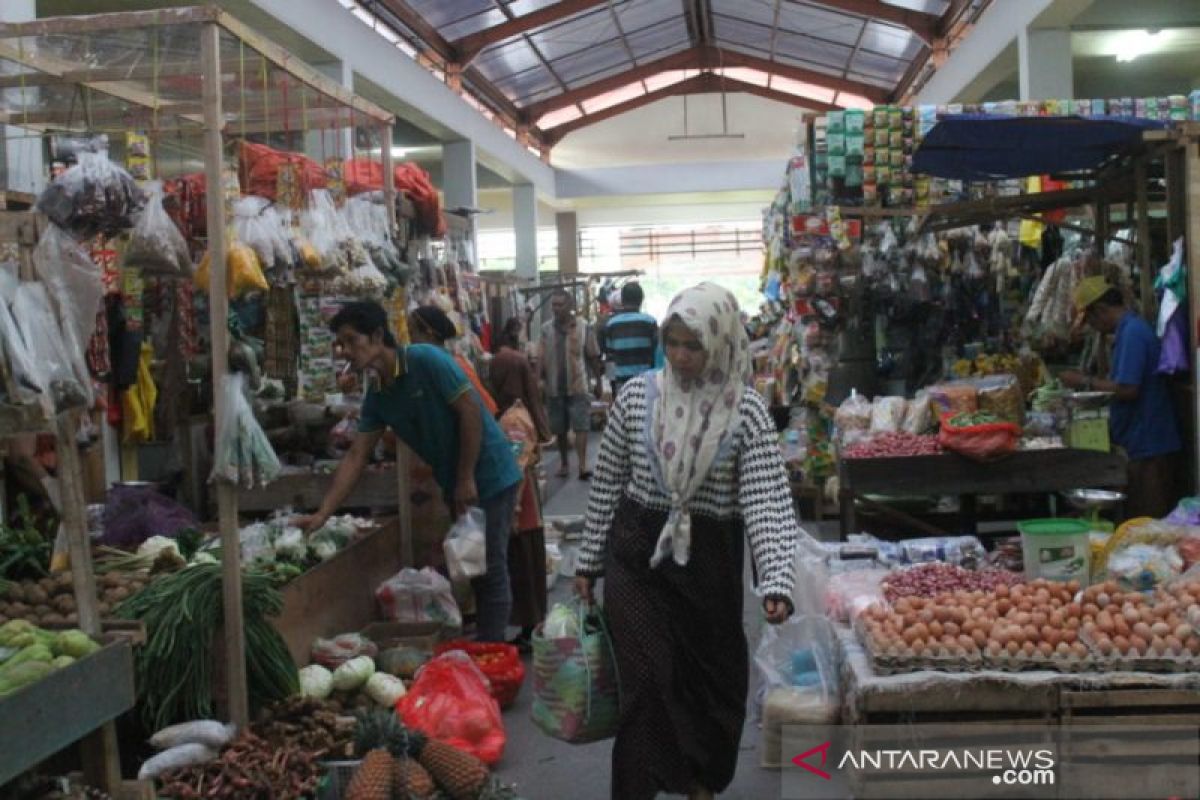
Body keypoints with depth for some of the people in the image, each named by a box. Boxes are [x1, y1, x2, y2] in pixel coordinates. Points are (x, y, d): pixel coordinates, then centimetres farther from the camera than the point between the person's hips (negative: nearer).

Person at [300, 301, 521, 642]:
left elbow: (470, 411, -19)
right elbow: (356, 457, 3)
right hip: (454, 485, 7)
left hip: (489, 476, -7)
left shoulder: (426, 360, -18)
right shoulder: (376, 397, 4)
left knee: (490, 569, -4)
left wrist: (466, 480, -17)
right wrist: (322, 514, -5)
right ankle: (481, 644, 24)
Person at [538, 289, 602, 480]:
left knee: (581, 427, -9)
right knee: (560, 429, 11)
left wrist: (598, 382, 4)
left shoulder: (584, 328, -3)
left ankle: (583, 465, -13)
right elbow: (541, 358, 2)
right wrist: (540, 380, -8)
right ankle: (565, 463, 24)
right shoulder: (546, 329, 3)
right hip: (555, 387, 3)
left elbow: (593, 358, 2)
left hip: (578, 386, -3)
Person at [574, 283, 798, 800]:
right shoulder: (638, 394, -3)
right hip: (638, 555, 0)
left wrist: (776, 583, -26)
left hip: (708, 561, 0)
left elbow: (768, 501, -14)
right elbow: (607, 484, 6)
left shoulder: (746, 411, -8)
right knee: (648, 681, -4)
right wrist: (588, 562, 9)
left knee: (712, 675, 13)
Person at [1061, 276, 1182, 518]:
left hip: (1147, 448, -10)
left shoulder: (1132, 332, -17)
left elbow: (1127, 389, -22)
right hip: (1145, 444, 10)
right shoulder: (1133, 328, 15)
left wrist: (1085, 382, -11)